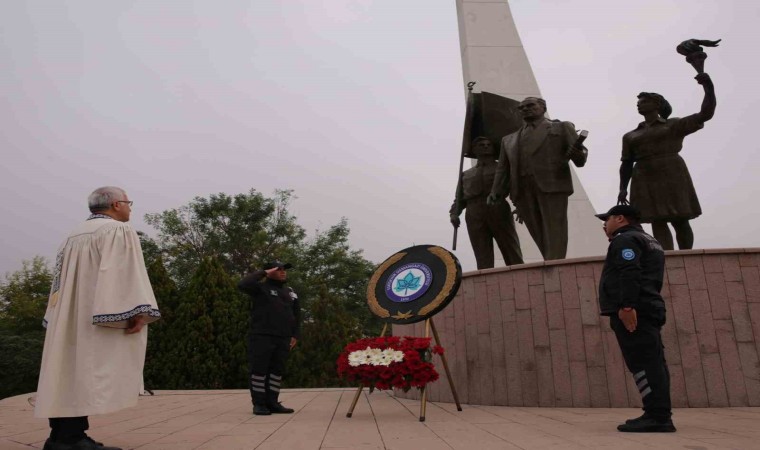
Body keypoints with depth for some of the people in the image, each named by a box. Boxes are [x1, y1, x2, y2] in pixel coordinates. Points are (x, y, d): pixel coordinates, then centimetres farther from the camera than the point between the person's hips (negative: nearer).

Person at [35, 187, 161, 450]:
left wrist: (62, 316, 23)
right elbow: (126, 273, -18)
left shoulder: (74, 236, 22)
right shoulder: (117, 230, -7)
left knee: (71, 369, 9)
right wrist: (138, 312, -22)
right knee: (89, 371, -10)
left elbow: (62, 279, 22)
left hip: (69, 318, 9)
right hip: (98, 318, -9)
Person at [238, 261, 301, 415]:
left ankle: (272, 402, 15)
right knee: (259, 369, -2)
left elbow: (296, 315, 21)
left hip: (282, 339, 6)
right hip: (261, 337, -6)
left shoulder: (289, 293, 17)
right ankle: (259, 403, 7)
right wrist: (263, 273, -12)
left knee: (277, 370, 8)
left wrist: (295, 335, 11)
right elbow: (243, 285, -21)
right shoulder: (261, 288, -1)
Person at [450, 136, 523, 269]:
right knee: (483, 259, -8)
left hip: (499, 212, -1)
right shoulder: (466, 174, 28)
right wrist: (454, 214, 0)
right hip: (474, 215, 1)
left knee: (513, 255, -8)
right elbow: (459, 199, 18)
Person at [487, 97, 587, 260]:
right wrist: (494, 191, 3)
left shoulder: (561, 128, 16)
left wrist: (578, 154, -17)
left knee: (553, 235, -12)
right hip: (522, 191, 3)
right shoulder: (509, 139, 25)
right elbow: (502, 168, 20)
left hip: (551, 185, -3)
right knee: (541, 237, -2)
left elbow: (580, 160, 6)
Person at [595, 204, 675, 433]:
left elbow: (630, 274, -19)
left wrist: (627, 306, -26)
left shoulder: (625, 239, -4)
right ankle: (660, 415, 8)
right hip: (649, 309, 10)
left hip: (631, 312, -10)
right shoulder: (650, 242, 28)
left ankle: (657, 416, -15)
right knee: (652, 363, 6)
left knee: (642, 363, -13)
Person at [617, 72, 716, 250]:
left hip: (671, 177, -2)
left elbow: (706, 114, 1)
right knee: (658, 222, -7)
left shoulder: (675, 125, 10)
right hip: (646, 181, 2)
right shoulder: (631, 136, 17)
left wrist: (708, 87, -8)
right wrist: (623, 188, 1)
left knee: (680, 221, -2)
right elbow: (626, 165, 13)